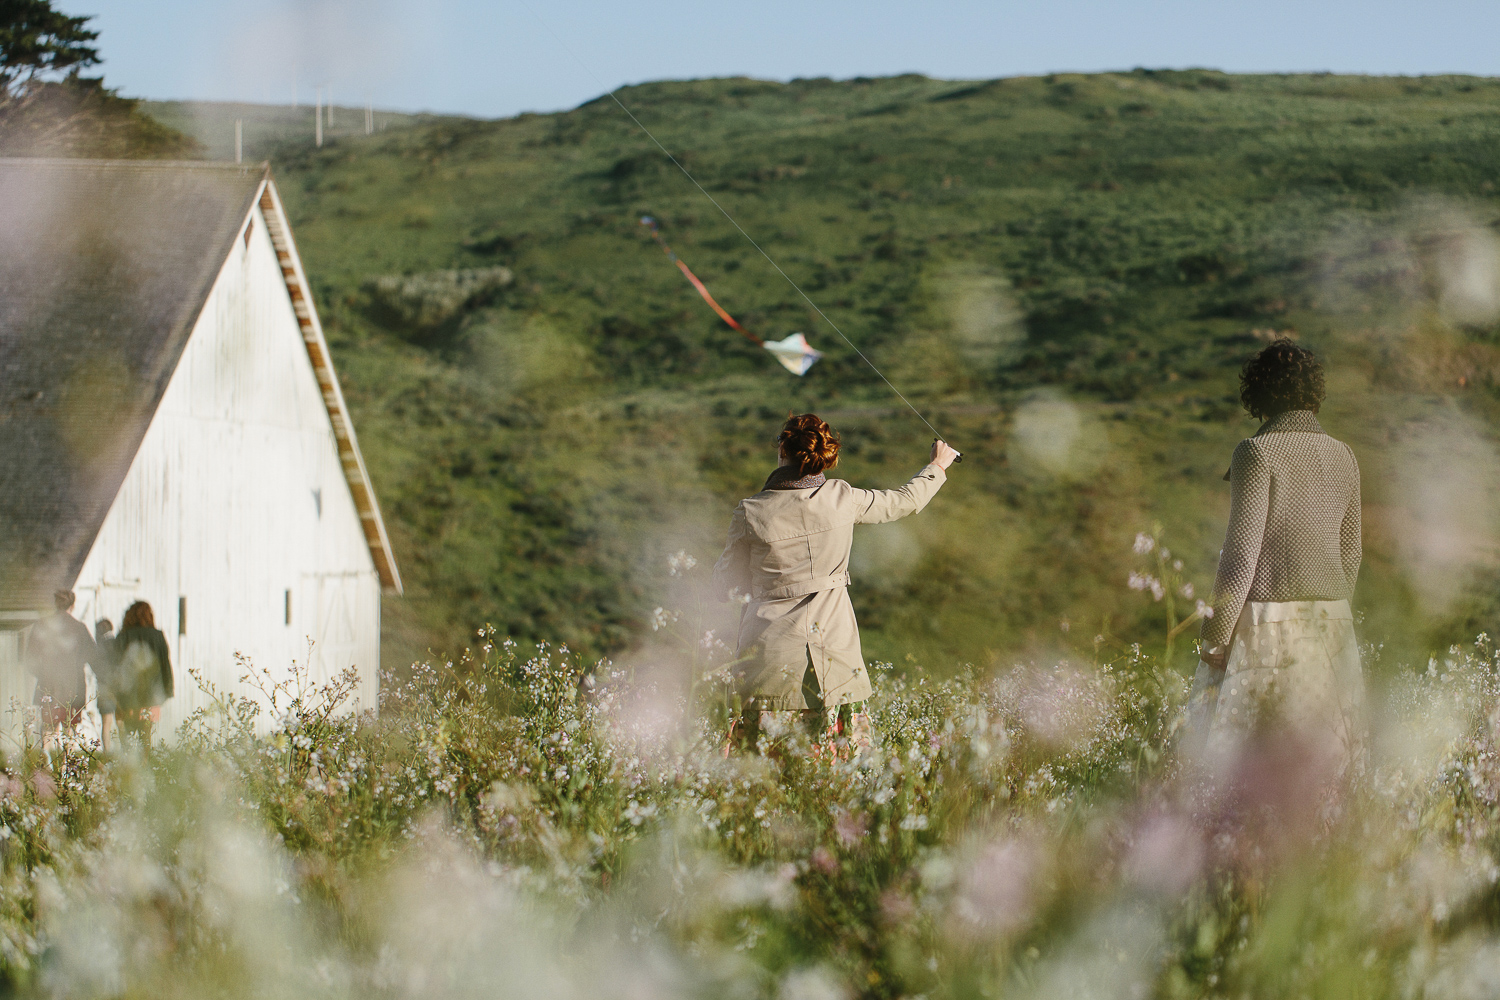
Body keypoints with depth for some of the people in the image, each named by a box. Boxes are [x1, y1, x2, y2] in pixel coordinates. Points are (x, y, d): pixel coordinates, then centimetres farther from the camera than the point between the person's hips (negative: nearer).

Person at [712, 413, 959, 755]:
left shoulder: (750, 513, -9)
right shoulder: (843, 498, -4)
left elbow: (727, 585, 3)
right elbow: (906, 500, 15)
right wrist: (937, 466, 34)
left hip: (771, 656, -2)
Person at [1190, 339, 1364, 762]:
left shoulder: (1257, 453, -11)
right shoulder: (1343, 457, 8)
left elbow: (1242, 552, -14)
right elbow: (1349, 553, 14)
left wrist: (1216, 635, -8)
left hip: (1268, 616, -6)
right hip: (1330, 622, 6)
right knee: (1317, 752, 9)